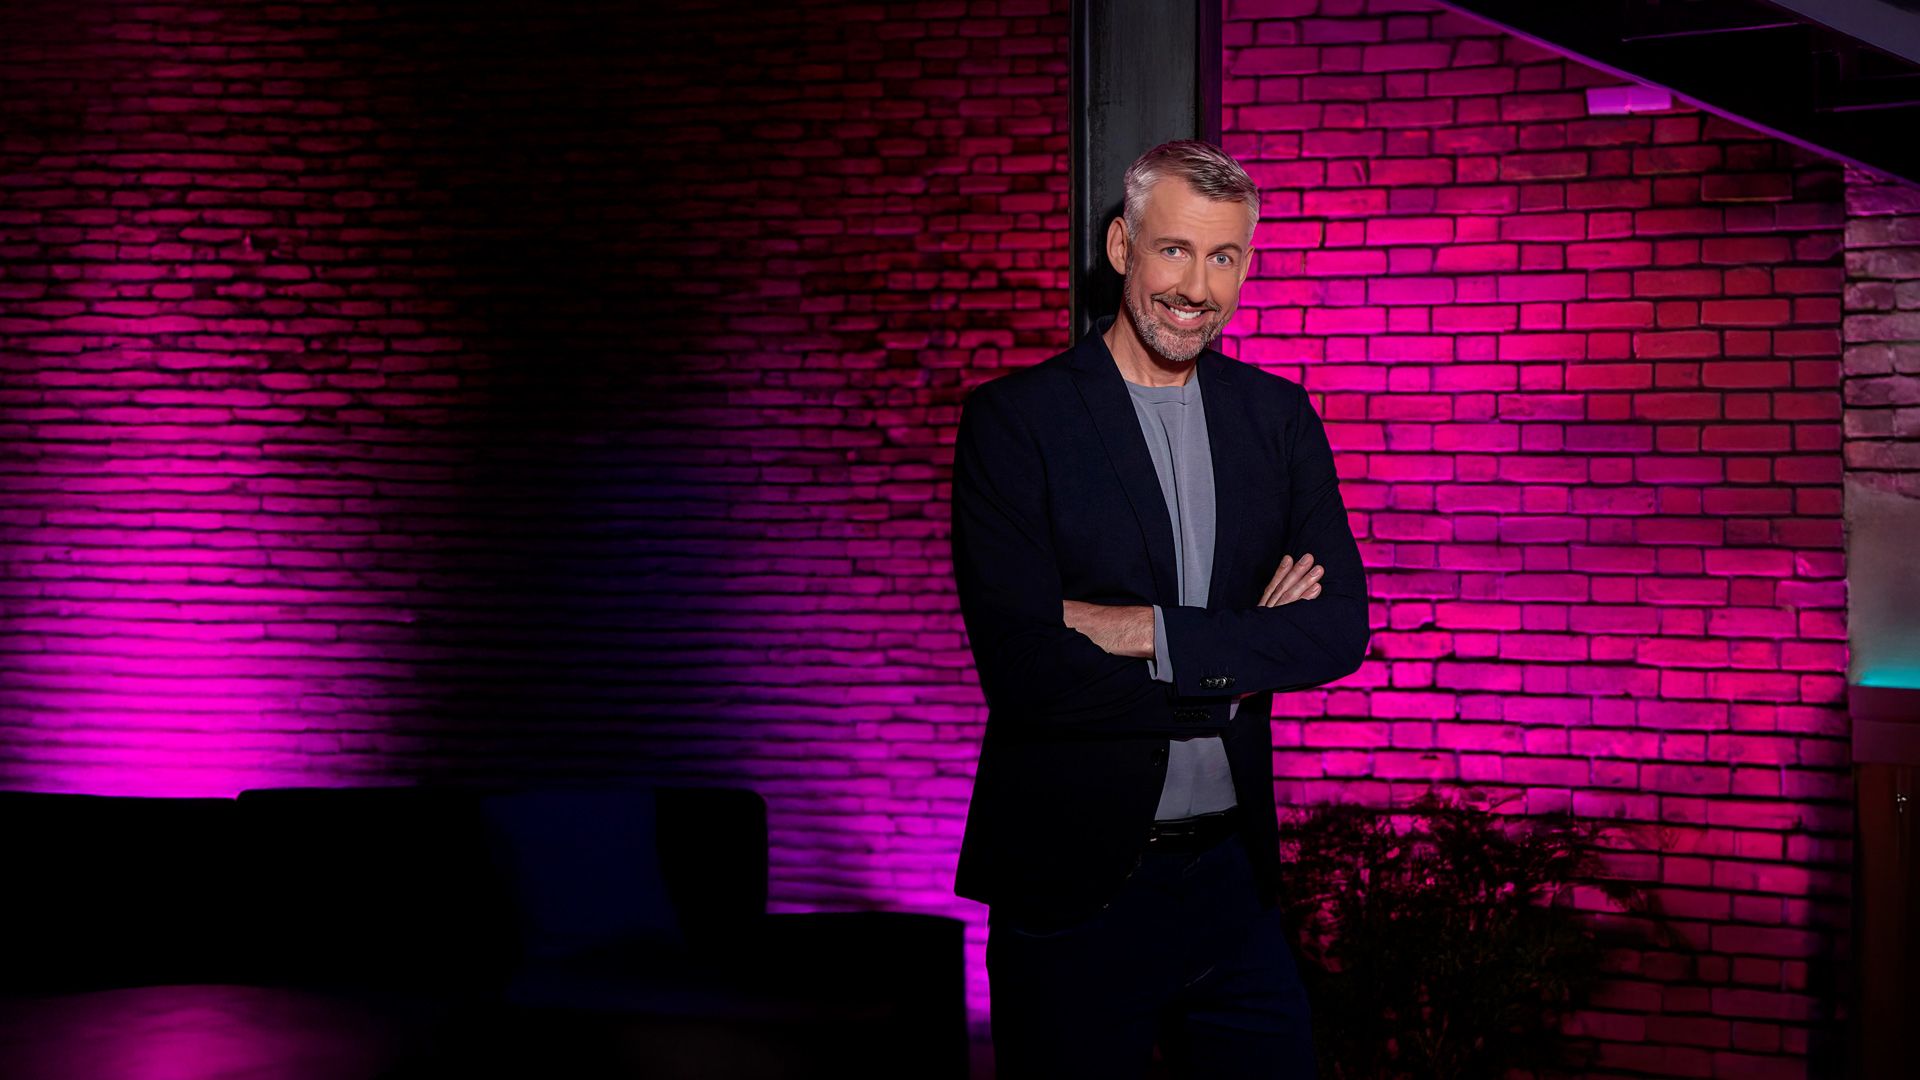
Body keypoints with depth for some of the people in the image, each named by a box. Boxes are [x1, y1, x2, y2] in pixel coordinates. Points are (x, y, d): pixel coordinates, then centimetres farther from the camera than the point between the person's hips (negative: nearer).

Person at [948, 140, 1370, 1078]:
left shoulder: (1279, 417, 7)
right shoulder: (1014, 418, -7)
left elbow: (1341, 629, -4)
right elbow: (1022, 667, -17)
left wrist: (1146, 631, -16)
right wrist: (1238, 663, -10)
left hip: (1233, 878, 4)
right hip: (1072, 885, -4)